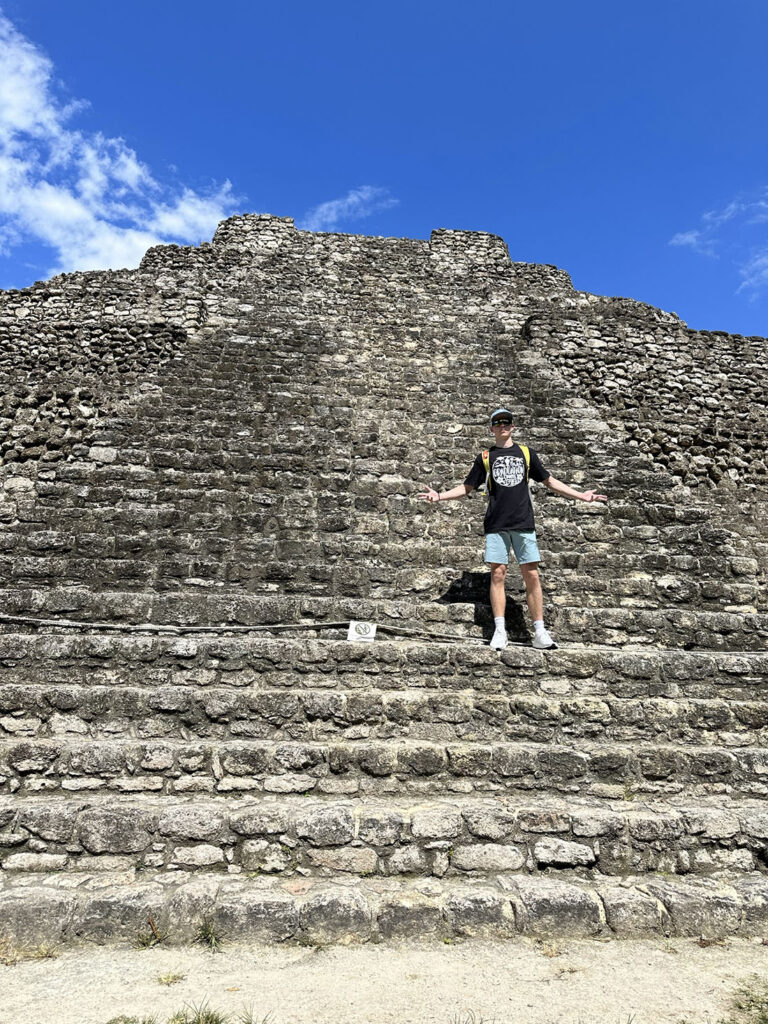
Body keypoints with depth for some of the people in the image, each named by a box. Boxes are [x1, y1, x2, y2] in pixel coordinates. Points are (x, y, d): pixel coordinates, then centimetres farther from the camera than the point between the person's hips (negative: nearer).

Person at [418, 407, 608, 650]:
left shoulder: (527, 453, 14)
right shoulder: (485, 457, 13)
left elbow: (550, 481, 19)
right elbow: (467, 487, 14)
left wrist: (581, 495, 14)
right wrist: (440, 496, 1)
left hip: (523, 523, 1)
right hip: (496, 525, 0)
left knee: (532, 576, -2)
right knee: (498, 574, -4)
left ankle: (540, 632, 2)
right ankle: (499, 631, 1)